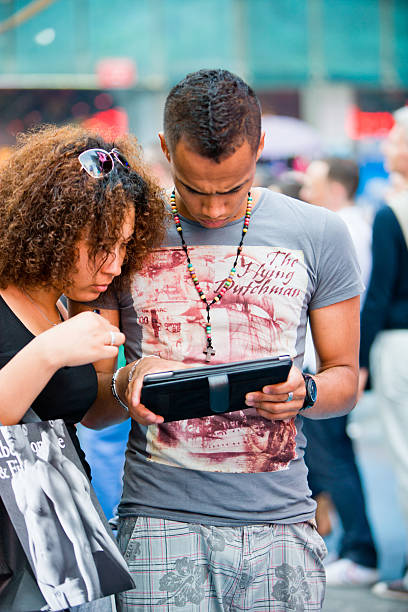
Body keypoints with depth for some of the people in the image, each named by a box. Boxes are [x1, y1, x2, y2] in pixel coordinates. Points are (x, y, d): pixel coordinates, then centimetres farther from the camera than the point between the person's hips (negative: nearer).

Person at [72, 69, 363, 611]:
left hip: (281, 521, 1)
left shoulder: (318, 235, 4)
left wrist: (303, 393, -12)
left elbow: (345, 378, 10)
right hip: (161, 521, -1)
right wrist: (125, 383, -16)